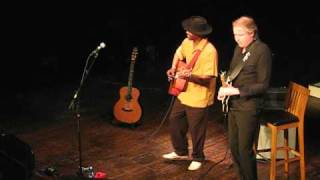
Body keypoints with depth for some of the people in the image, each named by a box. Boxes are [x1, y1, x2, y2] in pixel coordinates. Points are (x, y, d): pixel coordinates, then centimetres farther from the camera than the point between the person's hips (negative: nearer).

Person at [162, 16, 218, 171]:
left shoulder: (210, 51, -25)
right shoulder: (187, 42, -2)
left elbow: (208, 78, -25)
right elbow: (178, 54, 20)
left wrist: (191, 76, -38)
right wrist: (173, 69, 5)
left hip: (198, 98, -8)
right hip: (184, 93, 8)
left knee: (195, 130, 5)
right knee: (174, 121, 17)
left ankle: (197, 158, 27)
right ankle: (181, 152, 36)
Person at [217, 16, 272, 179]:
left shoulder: (262, 50, -14)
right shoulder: (239, 48, 8)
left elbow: (263, 85, -15)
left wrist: (236, 90, -21)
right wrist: (225, 86, -1)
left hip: (248, 107, -8)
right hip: (233, 105, 8)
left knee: (244, 149, -1)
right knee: (233, 146, 14)